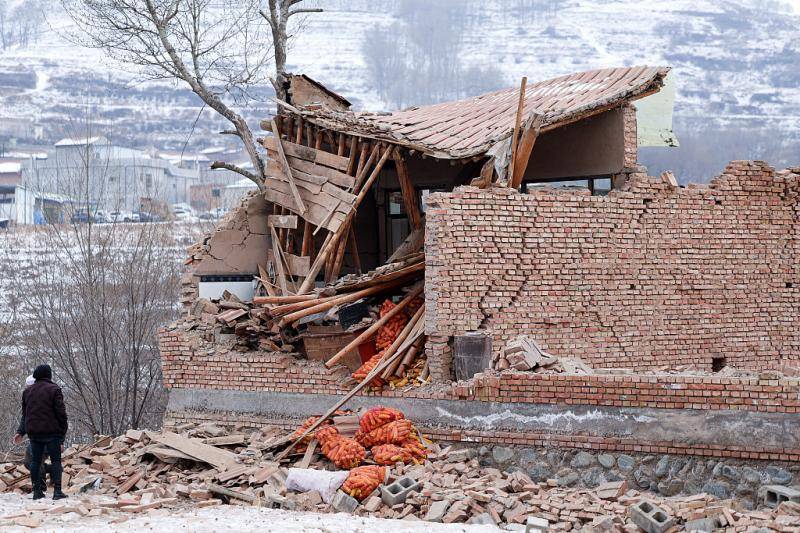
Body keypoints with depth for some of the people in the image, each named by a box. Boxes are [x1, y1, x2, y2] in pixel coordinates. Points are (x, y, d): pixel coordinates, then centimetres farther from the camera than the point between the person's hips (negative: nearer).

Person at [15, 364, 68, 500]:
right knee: (56, 460, -2)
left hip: (33, 433, 5)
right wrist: (63, 431, -3)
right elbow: (60, 412, -9)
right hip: (51, 431, -5)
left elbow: (25, 413, 17)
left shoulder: (27, 391, 12)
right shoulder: (54, 389, -6)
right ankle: (57, 491, -10)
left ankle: (37, 491, 7)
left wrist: (22, 431, 24)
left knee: (35, 461, 9)